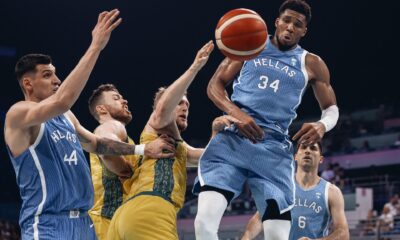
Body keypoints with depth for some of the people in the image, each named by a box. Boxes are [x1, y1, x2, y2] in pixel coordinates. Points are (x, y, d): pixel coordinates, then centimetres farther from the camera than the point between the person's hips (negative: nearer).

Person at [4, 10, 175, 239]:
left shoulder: (66, 116, 16)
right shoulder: (18, 114, -11)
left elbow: (95, 143, 30)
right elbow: (62, 100, -28)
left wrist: (141, 149, 21)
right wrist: (95, 47, -27)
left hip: (82, 221, 9)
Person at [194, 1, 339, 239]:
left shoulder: (312, 65, 12)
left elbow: (331, 108, 17)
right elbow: (215, 85, 8)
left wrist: (322, 125, -9)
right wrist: (237, 113, -13)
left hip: (274, 148, 1)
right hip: (232, 139, -1)